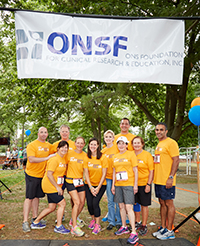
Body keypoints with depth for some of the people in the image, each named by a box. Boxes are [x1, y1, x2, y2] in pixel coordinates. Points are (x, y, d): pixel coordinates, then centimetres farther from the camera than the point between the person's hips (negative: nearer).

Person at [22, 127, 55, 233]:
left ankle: (35, 218, 25)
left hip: (42, 175, 6)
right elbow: (31, 159, -21)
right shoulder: (32, 145, -11)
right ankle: (25, 222, 3)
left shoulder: (49, 145, 8)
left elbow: (53, 155, 25)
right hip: (31, 175, -6)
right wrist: (46, 158, -23)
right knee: (29, 198, -3)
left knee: (36, 196, 14)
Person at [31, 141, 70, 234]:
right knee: (62, 203, -6)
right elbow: (49, 174, -22)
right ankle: (58, 226, 7)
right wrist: (57, 187, -19)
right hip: (50, 186, -9)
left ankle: (35, 223, 28)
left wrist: (60, 187, 12)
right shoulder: (54, 159, -19)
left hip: (55, 186, 9)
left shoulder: (64, 159, 8)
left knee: (51, 207, 13)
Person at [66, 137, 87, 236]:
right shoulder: (69, 154, -5)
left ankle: (73, 220, 30)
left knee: (82, 203, 7)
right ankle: (74, 227, -6)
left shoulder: (85, 155, 3)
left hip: (80, 181, 4)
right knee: (77, 202, -14)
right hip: (70, 181, -4)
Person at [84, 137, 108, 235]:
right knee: (89, 203, -1)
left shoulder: (103, 157, -12)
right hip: (89, 185, 3)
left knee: (95, 203, -13)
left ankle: (97, 224, 5)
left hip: (101, 185, -2)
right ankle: (93, 219, 29)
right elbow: (86, 174, -3)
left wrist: (98, 187, -12)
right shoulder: (86, 158, -5)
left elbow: (104, 174, -10)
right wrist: (91, 187, -9)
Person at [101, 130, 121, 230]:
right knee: (110, 200, 10)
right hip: (108, 177, 4)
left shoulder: (117, 148, -4)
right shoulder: (103, 151, 9)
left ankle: (119, 221, 15)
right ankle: (111, 221, 19)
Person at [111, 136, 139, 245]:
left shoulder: (131, 154, -3)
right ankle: (124, 227, 28)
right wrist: (113, 185, 14)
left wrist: (135, 184, -8)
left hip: (128, 184, -5)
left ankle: (134, 233, -6)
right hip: (118, 185, 6)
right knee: (121, 206, 12)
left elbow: (135, 170, -4)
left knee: (128, 207, -10)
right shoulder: (115, 156, 12)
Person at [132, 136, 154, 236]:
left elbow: (151, 171, -6)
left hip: (144, 184, -3)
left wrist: (148, 184, -12)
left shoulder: (147, 155, -7)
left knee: (144, 205, 6)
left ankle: (144, 226, 20)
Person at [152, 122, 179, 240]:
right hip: (158, 180, 9)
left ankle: (169, 231, 8)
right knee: (162, 203, 13)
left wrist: (171, 177, -22)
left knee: (169, 203, 0)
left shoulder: (171, 143, -11)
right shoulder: (159, 144, 17)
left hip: (167, 181, -8)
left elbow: (176, 160, -16)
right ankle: (163, 227, 22)